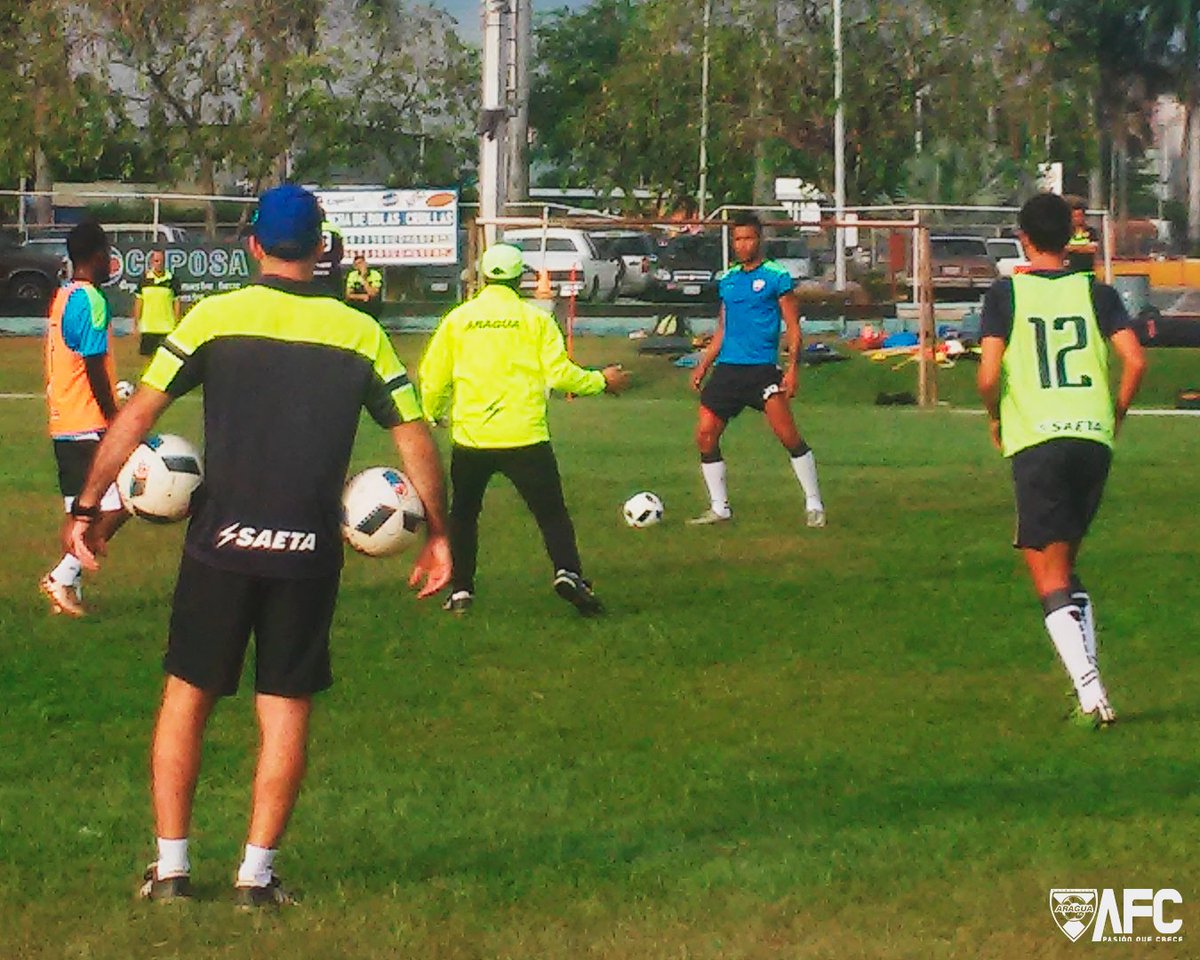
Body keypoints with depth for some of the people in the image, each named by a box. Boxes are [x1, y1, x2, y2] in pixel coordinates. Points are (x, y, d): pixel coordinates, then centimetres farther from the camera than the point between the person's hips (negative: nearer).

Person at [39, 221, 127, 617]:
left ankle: (67, 590, 9)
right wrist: (115, 420, -12)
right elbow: (94, 370, -17)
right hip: (89, 425, -10)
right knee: (114, 507, -9)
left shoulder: (62, 298, 15)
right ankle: (63, 577, -11)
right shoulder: (91, 301, -13)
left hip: (63, 425, 10)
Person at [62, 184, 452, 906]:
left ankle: (171, 867, 13)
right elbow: (415, 437, 3)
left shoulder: (215, 318, -2)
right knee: (287, 709, 8)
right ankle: (258, 875, 7)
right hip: (309, 551, 1)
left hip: (221, 544, -1)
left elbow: (137, 415, -4)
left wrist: (88, 508, 4)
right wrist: (437, 535, 13)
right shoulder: (360, 333, 2)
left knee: (187, 693, 12)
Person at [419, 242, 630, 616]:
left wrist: (432, 416, 24)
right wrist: (601, 381, 11)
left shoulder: (457, 320, 3)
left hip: (470, 437, 2)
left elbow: (433, 377, 5)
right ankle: (568, 573, -20)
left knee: (463, 514, 18)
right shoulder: (535, 319, -2)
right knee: (551, 512, 3)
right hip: (525, 437, -1)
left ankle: (460, 591, 15)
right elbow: (559, 374, -5)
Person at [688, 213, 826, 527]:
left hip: (762, 368, -6)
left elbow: (793, 327, -4)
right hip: (727, 368, 6)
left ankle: (814, 505, -5)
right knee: (705, 434, -1)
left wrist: (792, 368, -14)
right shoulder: (727, 280, 16)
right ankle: (719, 509, 11)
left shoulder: (776, 276, -2)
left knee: (787, 434, -16)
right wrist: (703, 366, 17)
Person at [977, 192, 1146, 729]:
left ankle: (1090, 693, -19)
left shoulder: (1006, 295, 1)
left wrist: (994, 417, 12)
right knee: (1068, 570, 20)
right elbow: (1135, 361, -2)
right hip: (1094, 438, 4)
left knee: (1051, 581, -3)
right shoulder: (1096, 292, 8)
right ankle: (1089, 684, 12)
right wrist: (1116, 414, 14)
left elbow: (989, 375, -8)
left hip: (1035, 440, -4)